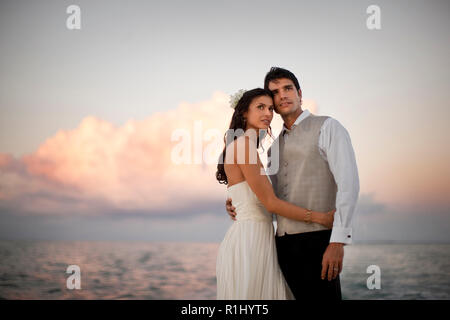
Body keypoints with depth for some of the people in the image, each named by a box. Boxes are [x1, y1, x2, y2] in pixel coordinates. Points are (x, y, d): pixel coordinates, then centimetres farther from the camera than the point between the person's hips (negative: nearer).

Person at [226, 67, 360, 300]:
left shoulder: (327, 128, 1)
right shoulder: (275, 147, 22)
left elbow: (348, 184, -10)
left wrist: (338, 241, -19)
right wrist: (236, 204, 7)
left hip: (316, 240, -6)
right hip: (283, 245, 6)